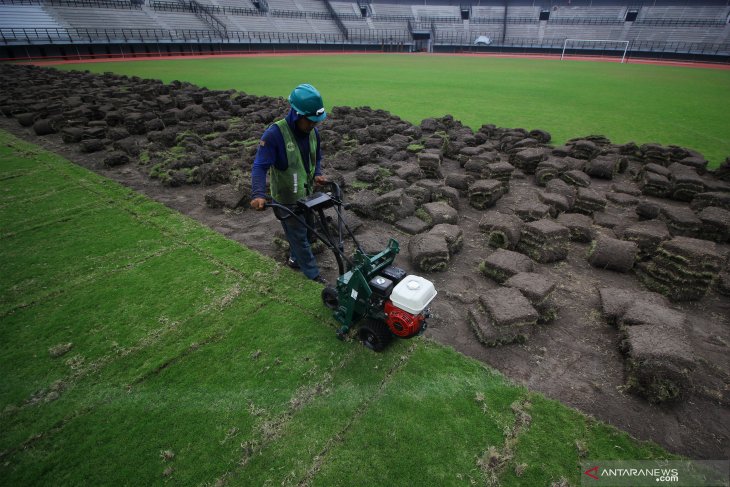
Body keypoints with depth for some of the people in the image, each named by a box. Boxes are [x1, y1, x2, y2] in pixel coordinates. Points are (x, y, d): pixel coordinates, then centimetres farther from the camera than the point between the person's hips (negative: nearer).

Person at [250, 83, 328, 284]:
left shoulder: (312, 132, -3)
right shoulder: (275, 134, -25)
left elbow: (317, 156, 14)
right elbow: (260, 166, -26)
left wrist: (317, 174, -4)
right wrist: (258, 194, -40)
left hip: (307, 194, 7)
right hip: (287, 199, -6)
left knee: (300, 232, 22)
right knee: (299, 237, 4)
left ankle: (295, 259, 46)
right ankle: (313, 275, 17)